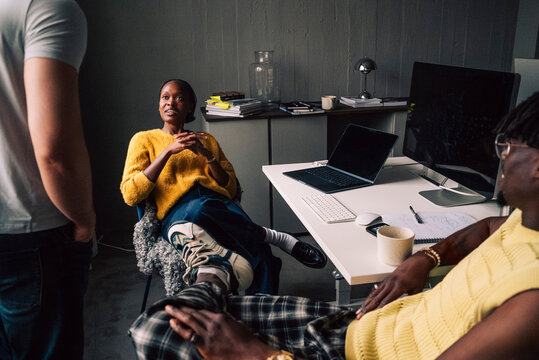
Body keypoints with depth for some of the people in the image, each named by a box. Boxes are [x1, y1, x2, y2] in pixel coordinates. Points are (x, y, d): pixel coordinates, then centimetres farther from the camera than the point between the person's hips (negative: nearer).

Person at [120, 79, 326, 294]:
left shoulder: (207, 140, 28)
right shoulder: (144, 140, 20)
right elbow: (130, 195, 3)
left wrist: (207, 154, 2)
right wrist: (168, 151, -3)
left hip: (220, 205, 2)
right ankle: (267, 236, -24)